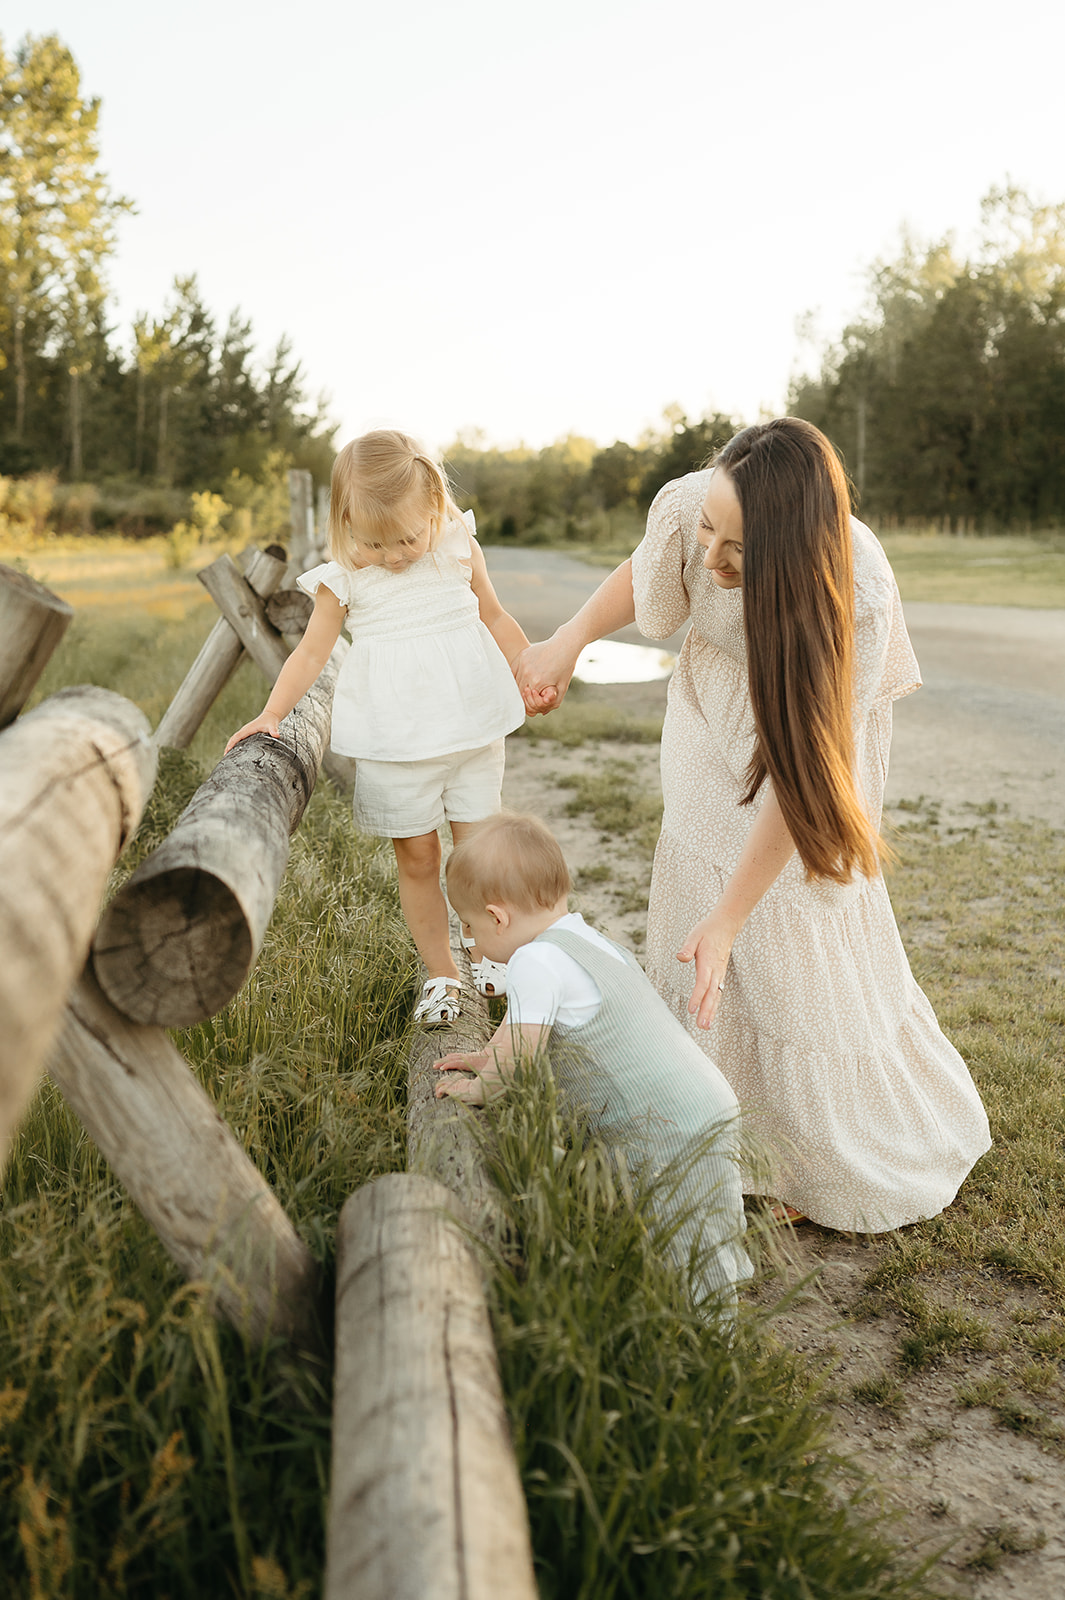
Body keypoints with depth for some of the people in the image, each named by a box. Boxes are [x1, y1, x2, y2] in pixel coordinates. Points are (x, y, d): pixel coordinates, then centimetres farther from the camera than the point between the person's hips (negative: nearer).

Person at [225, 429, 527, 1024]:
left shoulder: (460, 550, -1)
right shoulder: (344, 580, -5)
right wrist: (271, 714, -9)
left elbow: (495, 618, 13)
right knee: (417, 857, 5)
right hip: (394, 745, -1)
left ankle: (488, 953, 29)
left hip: (472, 725, 1)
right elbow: (312, 651, 0)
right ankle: (442, 975, 21)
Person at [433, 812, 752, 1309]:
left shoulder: (536, 960, -17)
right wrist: (491, 1057, 33)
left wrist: (480, 1087, 4)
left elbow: (520, 1055, -15)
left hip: (671, 1134, -10)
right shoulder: (586, 940, 14)